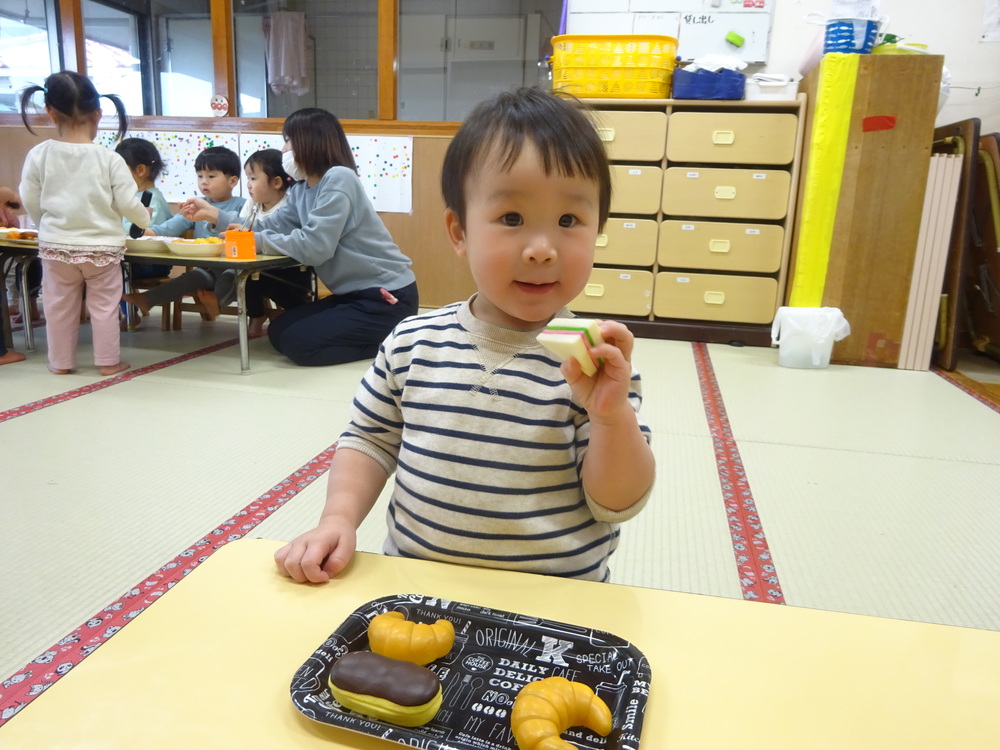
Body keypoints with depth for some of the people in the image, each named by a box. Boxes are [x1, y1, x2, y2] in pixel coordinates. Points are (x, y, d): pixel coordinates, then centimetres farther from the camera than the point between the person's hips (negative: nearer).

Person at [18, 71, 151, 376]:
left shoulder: (39, 154, -5)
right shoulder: (110, 158, -11)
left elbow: (30, 201, 1)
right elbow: (127, 204, -9)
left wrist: (49, 229, 20)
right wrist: (145, 218, 12)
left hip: (55, 246, 2)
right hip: (102, 246, -2)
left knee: (59, 306, 14)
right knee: (104, 306, 9)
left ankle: (61, 362, 24)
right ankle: (108, 361, 15)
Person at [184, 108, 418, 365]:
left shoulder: (338, 178, -17)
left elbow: (314, 247, -24)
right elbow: (270, 228, 5)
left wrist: (259, 242, -14)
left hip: (387, 296, -9)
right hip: (354, 293, 9)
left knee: (298, 342, -13)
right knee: (279, 332, 10)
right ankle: (383, 337, 14)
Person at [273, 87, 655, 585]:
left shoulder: (597, 359, -10)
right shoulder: (412, 343, -3)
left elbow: (619, 503, -8)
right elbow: (369, 442, 10)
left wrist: (613, 416, -23)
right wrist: (339, 519, -5)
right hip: (413, 586, 1)